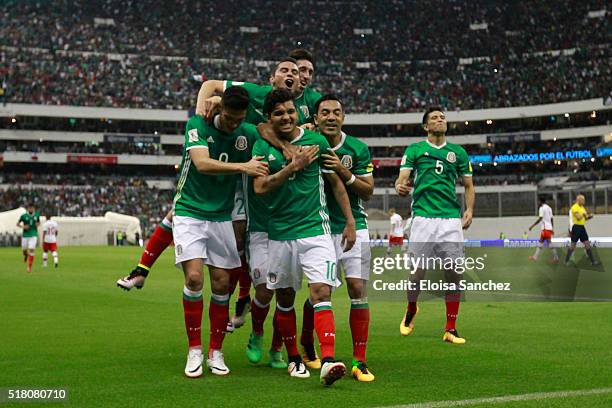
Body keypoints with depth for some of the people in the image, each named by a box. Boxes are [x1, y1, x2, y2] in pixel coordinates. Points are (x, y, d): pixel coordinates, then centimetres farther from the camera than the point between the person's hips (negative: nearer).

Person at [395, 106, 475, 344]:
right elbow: (402, 177, 0)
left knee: (453, 273, -3)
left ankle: (451, 329, 6)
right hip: (423, 216, -2)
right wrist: (400, 188, -24)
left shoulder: (458, 152, 15)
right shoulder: (414, 150, 8)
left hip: (451, 218, 2)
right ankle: (411, 310, 27)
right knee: (418, 272, -4)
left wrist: (469, 210, 3)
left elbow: (468, 185, 20)